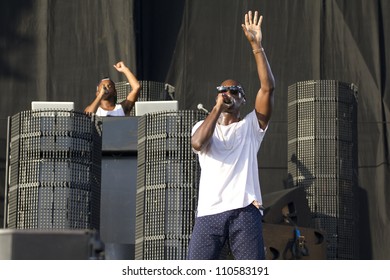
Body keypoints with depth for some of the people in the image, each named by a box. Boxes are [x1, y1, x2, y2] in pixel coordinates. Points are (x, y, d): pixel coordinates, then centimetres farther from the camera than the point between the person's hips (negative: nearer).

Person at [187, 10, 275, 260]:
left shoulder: (251, 126, 14)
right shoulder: (203, 126, 17)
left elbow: (268, 88, 0)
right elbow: (198, 143, -9)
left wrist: (257, 46, -6)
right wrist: (218, 107, -3)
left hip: (245, 213, -1)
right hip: (209, 214, 1)